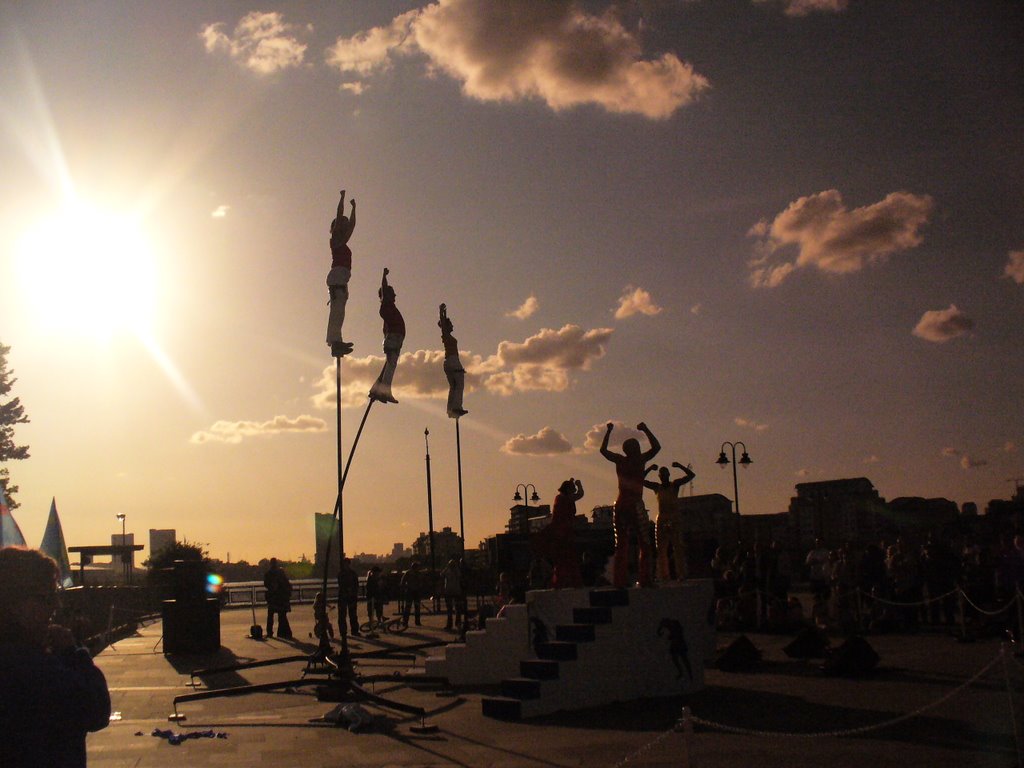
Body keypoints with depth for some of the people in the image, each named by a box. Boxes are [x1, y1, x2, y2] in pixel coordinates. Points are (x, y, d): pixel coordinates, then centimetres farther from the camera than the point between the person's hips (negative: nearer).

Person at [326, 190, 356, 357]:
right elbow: (339, 215, -3)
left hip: (342, 279, 9)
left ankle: (335, 342, 1)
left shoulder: (342, 241, 23)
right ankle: (335, 340, -26)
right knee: (337, 309, -18)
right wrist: (342, 198, 3)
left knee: (338, 311, 4)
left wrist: (354, 208, 38)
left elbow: (352, 224, 34)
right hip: (337, 275, -9)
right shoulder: (336, 239, 2)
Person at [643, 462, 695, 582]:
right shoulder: (656, 487, 11)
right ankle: (664, 575, 1)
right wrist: (649, 469, -4)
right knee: (661, 549, 0)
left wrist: (679, 466, -9)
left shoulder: (675, 484, 7)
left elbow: (691, 475, 2)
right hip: (662, 520, 2)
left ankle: (681, 574, -9)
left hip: (675, 519, -2)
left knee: (678, 547, -7)